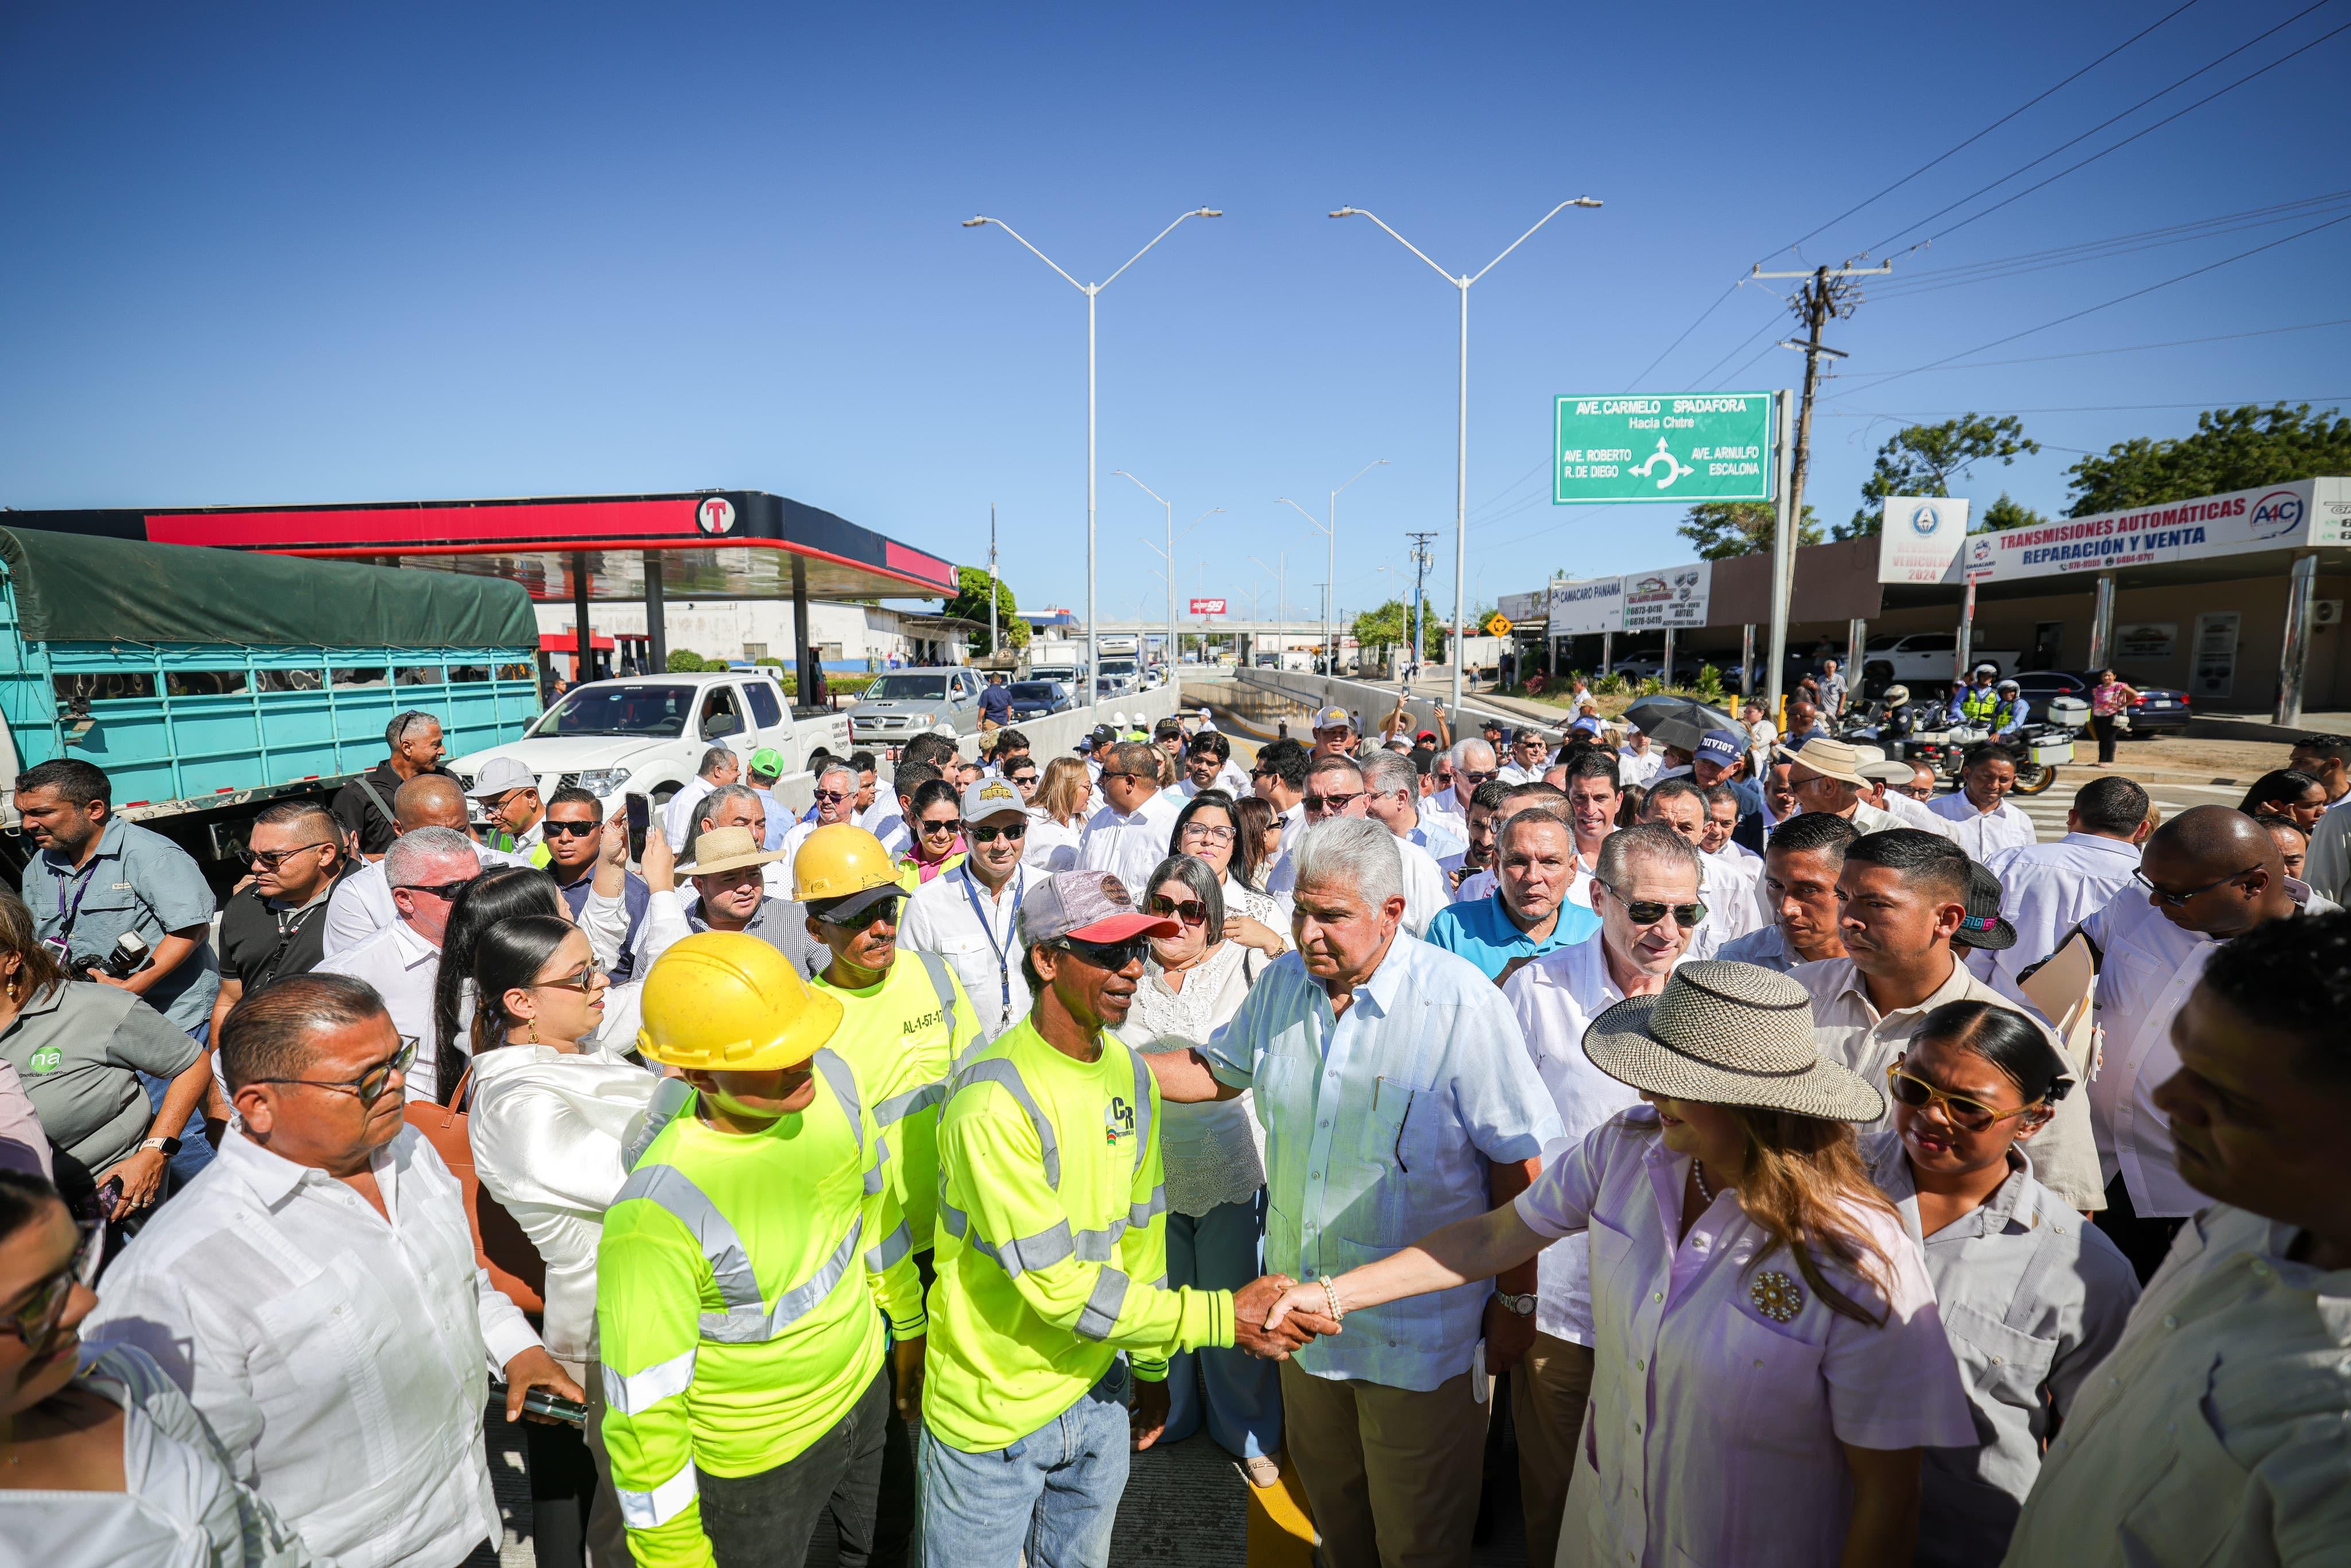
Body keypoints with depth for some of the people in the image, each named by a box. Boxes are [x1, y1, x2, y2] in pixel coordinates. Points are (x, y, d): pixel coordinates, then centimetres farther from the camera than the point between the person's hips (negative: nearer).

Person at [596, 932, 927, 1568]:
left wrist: (908, 1325, 12)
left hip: (865, 1389, 5)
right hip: (758, 1463, -5)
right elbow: (642, 1409, -22)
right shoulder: (655, 1213, -35)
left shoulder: (832, 1080, -19)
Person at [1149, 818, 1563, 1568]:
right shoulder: (1282, 982, -5)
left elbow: (1516, 1162, -14)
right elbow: (1218, 1069, 11)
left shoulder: (1461, 1002, -22)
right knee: (1330, 1505, 26)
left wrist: (1518, 1300, -8)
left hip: (1419, 1333, -5)